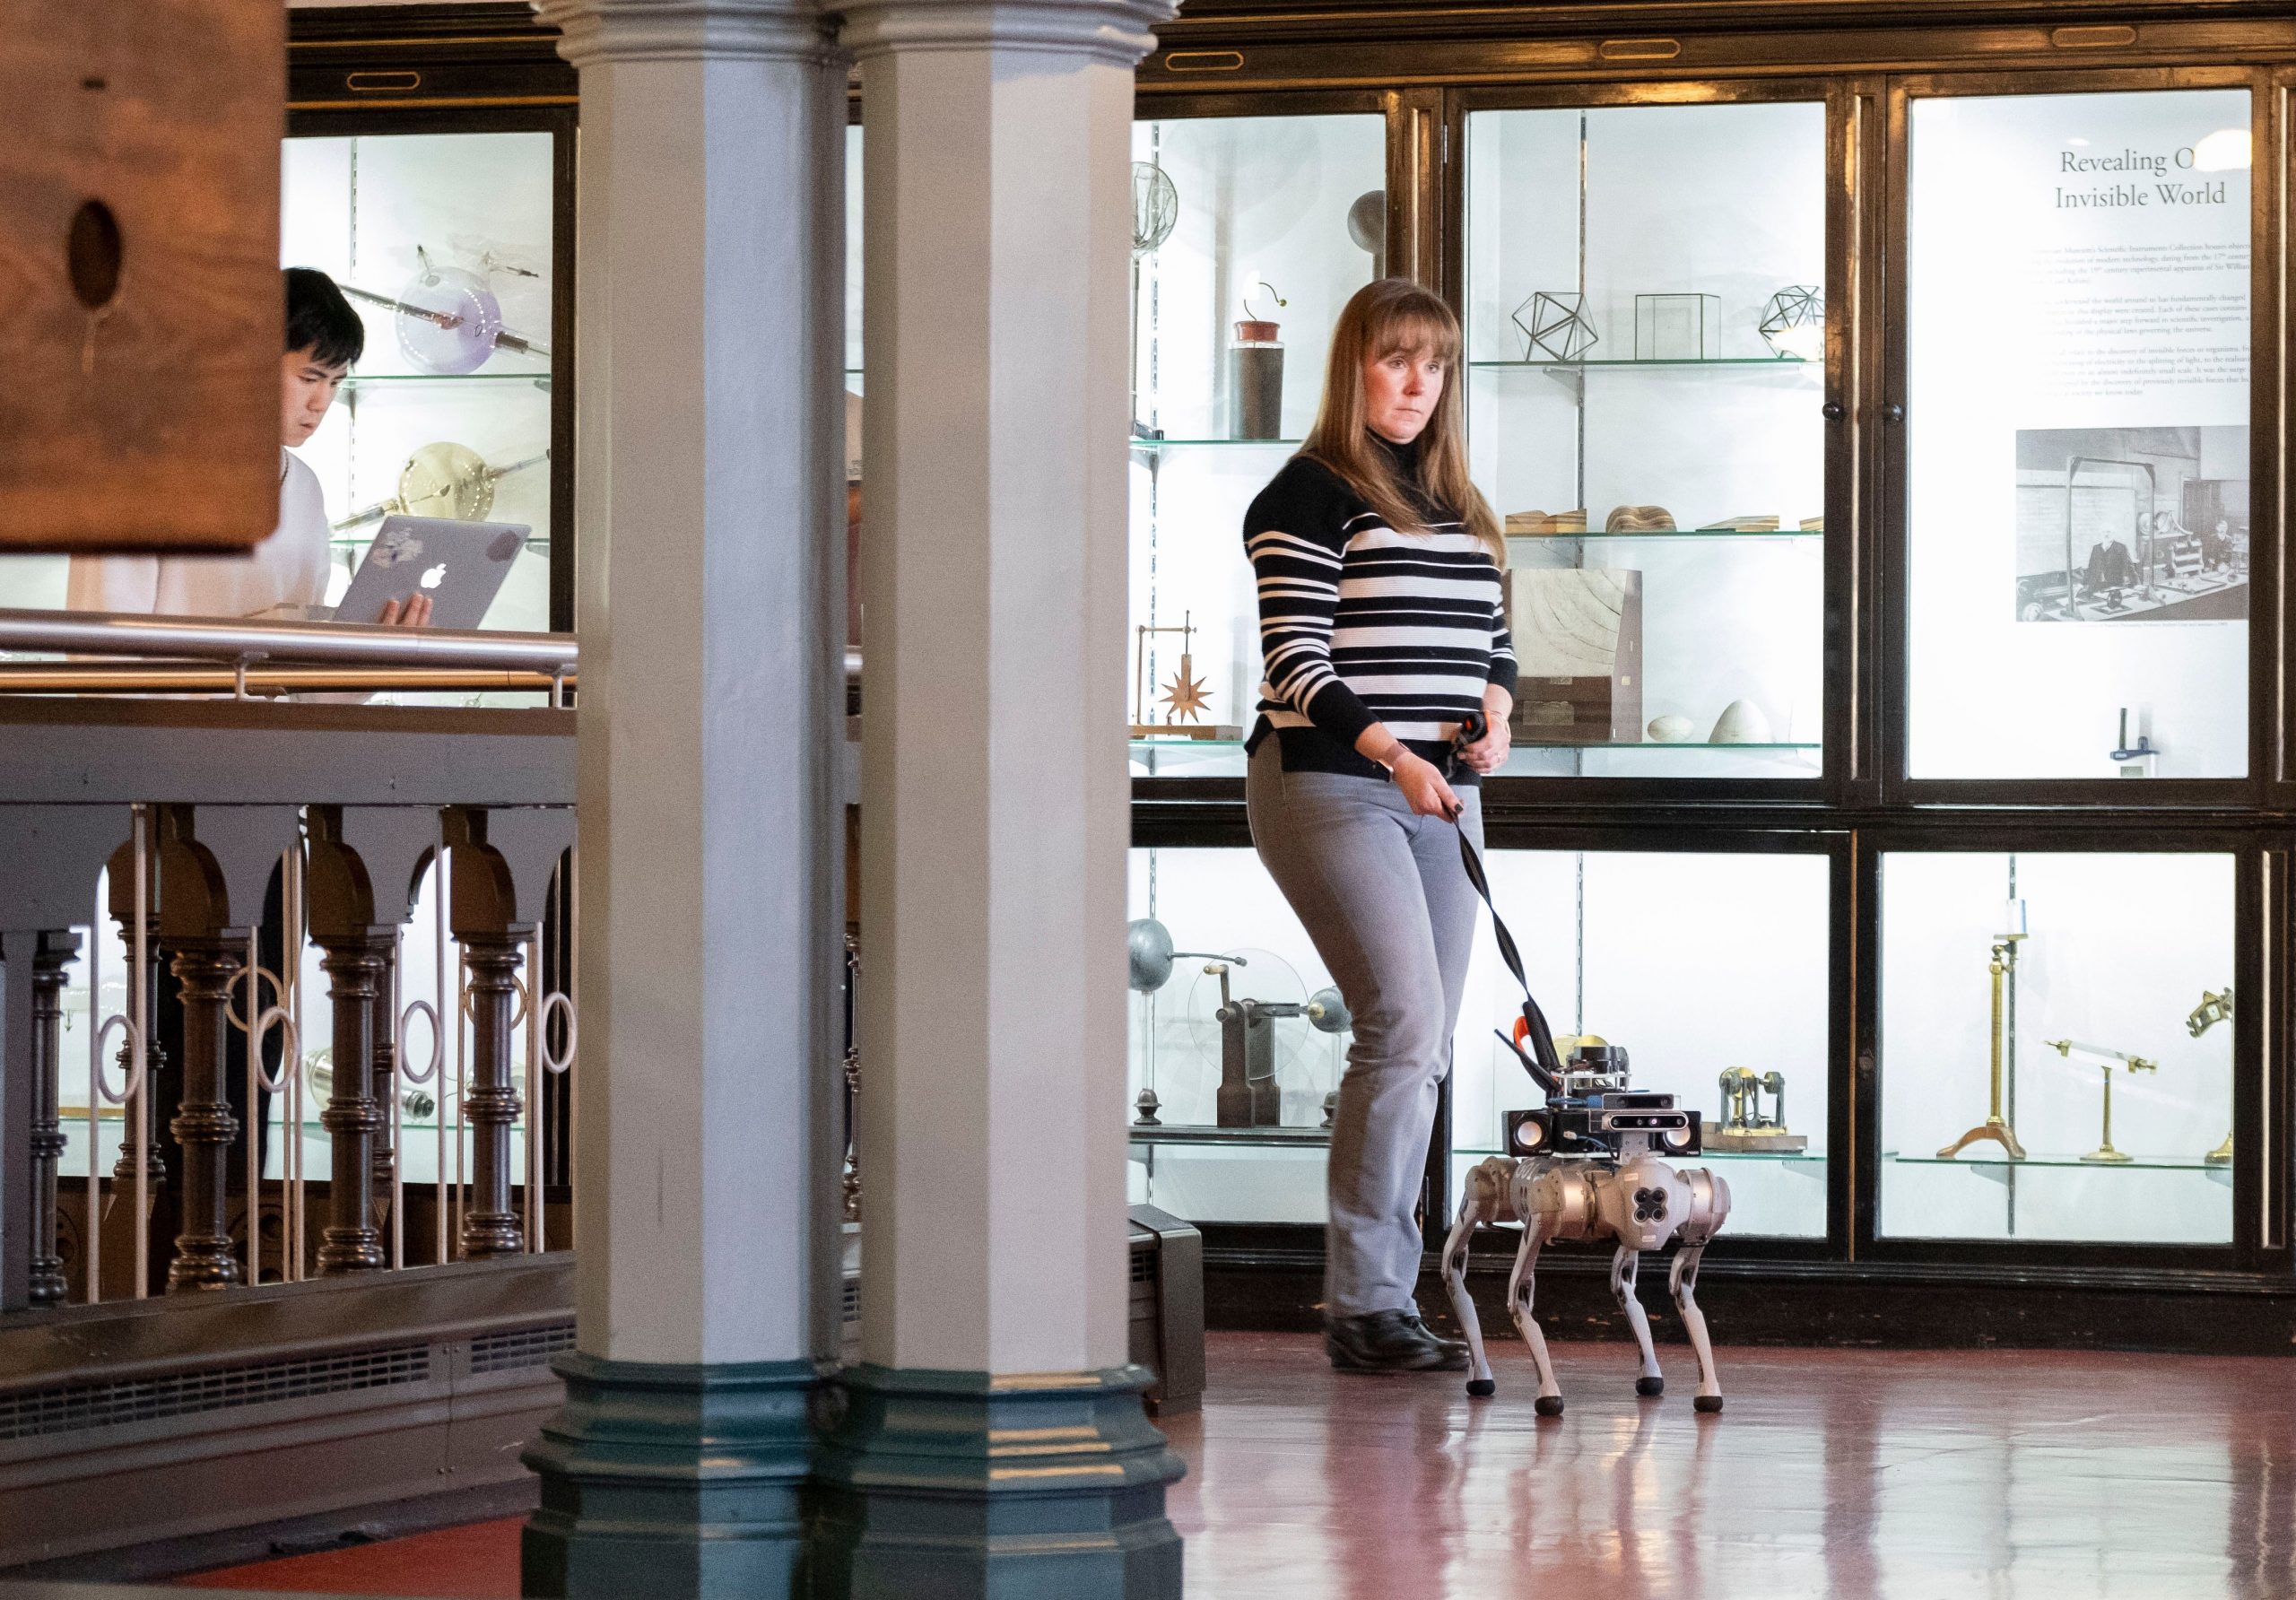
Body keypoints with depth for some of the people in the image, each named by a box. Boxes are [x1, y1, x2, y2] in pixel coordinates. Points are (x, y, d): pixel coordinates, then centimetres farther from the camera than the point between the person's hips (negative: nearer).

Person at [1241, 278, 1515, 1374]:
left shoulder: (1461, 509, 18)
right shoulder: (1310, 496, -6)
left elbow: (1493, 641, 24)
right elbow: (1296, 662, -14)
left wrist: (1495, 708, 2)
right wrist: (1390, 754, -27)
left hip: (1441, 796, 8)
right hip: (1330, 785, -8)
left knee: (1421, 1048, 6)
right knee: (1403, 1023, -17)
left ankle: (1384, 1295, 11)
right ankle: (1362, 1304, -14)